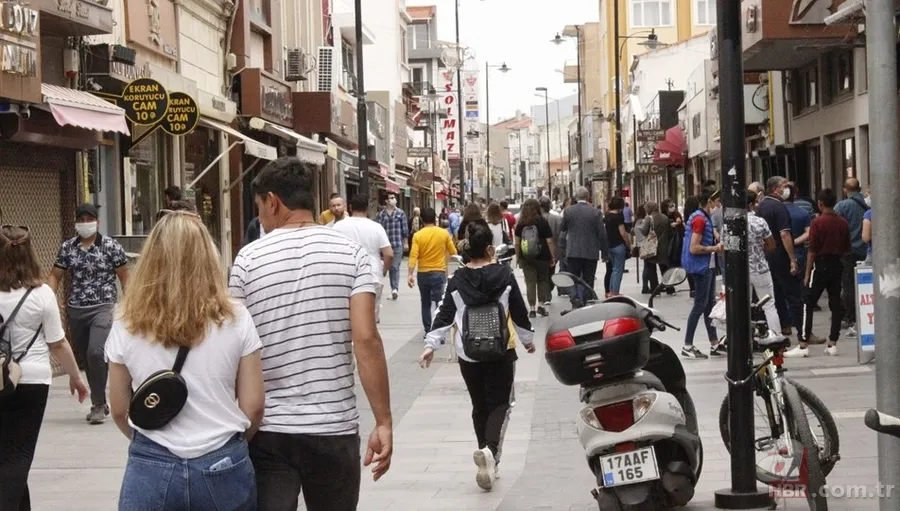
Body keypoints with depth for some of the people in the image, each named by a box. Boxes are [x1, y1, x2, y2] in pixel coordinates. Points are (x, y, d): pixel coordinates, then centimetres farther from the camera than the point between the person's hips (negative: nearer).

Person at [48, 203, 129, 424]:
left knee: (95, 353, -21)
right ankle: (100, 404, 25)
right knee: (85, 359, 10)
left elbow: (124, 276, 1)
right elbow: (55, 275, 10)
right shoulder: (67, 247, 7)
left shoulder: (110, 246, -2)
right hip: (75, 310, 4)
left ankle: (98, 405, -9)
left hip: (103, 307, -4)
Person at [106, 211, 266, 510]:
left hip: (151, 468, 0)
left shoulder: (127, 325, -3)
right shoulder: (235, 318, -5)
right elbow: (253, 406, -1)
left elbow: (119, 411, 5)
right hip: (222, 467, 1)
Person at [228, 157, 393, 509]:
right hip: (334, 427, 1)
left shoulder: (248, 259, -2)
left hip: (268, 430, -1)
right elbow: (366, 338, -11)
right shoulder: (350, 254, -2)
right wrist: (384, 422, -8)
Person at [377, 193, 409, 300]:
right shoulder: (381, 214, 4)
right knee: (390, 267, 7)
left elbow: (405, 229, 5)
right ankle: (394, 289, 15)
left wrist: (406, 242, 4)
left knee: (395, 267, -8)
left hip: (398, 244, -2)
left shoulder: (401, 213, 3)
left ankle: (395, 288, -10)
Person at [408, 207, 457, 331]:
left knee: (426, 304, 14)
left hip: (423, 273, 1)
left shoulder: (418, 235, -6)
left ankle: (428, 331, 17)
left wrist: (410, 274, -12)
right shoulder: (444, 233, -4)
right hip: (439, 272, -1)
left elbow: (413, 256, -13)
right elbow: (453, 252, 4)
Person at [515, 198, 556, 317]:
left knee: (530, 282, 4)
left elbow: (517, 242, 1)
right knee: (543, 280, 15)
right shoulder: (543, 223, -5)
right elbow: (549, 242, -7)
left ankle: (532, 309, 2)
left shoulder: (520, 224, 1)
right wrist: (553, 257, -1)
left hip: (526, 258, 1)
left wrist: (517, 256, 10)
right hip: (542, 257, -1)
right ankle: (541, 305, 13)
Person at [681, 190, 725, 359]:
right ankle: (687, 346, -2)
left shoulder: (704, 218, 12)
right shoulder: (700, 219, -19)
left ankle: (715, 345, 18)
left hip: (707, 266, 10)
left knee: (709, 305, 13)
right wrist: (714, 248, -14)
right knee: (700, 305, -6)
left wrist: (715, 245, 8)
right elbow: (694, 248, -24)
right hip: (701, 267, -10)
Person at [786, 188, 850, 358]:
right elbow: (847, 249, 9)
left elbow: (812, 250, -12)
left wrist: (807, 274, -8)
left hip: (821, 265, -5)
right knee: (836, 304, 9)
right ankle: (832, 344, 9)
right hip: (838, 266, 5)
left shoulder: (818, 222, -12)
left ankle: (803, 345, -5)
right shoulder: (843, 223, 4)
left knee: (808, 304, -1)